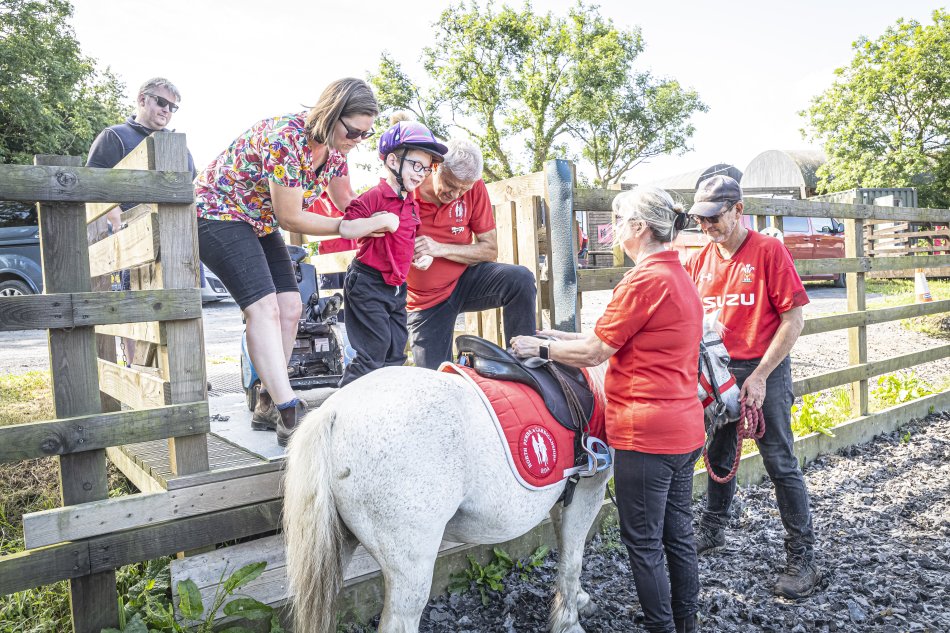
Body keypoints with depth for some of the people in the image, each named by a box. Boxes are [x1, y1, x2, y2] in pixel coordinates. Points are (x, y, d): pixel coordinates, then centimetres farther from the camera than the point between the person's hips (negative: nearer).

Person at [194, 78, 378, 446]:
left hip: (259, 224, 9)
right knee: (264, 306, -23)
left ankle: (268, 407, 5)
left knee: (290, 306, -3)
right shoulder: (285, 139, -30)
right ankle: (290, 415, -28)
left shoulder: (334, 147, -4)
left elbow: (346, 203, 7)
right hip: (217, 213, -9)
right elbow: (290, 217, -25)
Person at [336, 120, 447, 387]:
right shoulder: (375, 196, -13)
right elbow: (345, 229, -22)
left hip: (397, 288, 8)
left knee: (395, 355, 11)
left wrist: (423, 254, 8)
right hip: (367, 284, -8)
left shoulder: (412, 205, 13)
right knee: (374, 353, -8)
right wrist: (382, 221, -26)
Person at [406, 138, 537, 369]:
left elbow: (490, 250, -10)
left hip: (465, 279, 1)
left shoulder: (474, 188, -10)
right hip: (426, 302, -1)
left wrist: (441, 249, -23)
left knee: (521, 280, -26)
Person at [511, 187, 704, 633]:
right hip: (685, 428, 10)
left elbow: (593, 353, -15)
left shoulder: (645, 280, -18)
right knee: (678, 536, 21)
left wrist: (540, 349, -1)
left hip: (646, 434, -10)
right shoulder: (681, 277, 11)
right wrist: (561, 337, 13)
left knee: (643, 544, 7)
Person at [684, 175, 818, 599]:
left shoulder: (769, 251, -10)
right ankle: (712, 533, 35)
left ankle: (801, 556, 16)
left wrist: (759, 376, -16)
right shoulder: (701, 259, 6)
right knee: (718, 458, 17)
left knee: (781, 465, 2)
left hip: (763, 372, -5)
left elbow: (793, 320, -12)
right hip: (717, 372, 5)